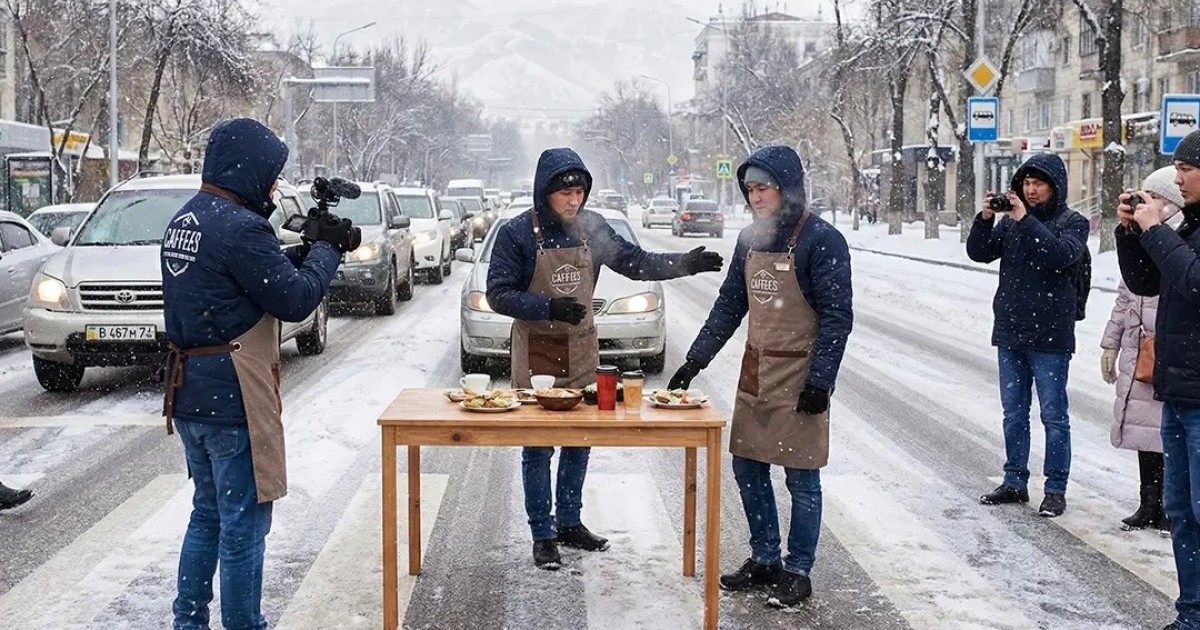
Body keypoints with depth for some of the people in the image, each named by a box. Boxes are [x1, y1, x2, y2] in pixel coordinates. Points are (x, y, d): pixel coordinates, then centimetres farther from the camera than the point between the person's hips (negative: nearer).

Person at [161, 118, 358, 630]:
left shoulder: (184, 220, 10)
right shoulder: (240, 227, -20)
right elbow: (295, 299, -16)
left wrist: (305, 249, 7)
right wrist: (327, 249, -2)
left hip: (189, 393, 9)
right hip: (233, 397, -9)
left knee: (208, 515, 21)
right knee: (243, 524, 1)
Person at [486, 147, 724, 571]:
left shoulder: (591, 227, 1)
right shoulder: (517, 233, -12)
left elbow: (635, 263, 6)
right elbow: (499, 294, -12)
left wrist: (685, 264, -7)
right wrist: (549, 307, -25)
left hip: (581, 353, 4)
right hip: (536, 355, -4)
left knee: (579, 442, 12)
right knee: (538, 446, 1)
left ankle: (570, 522, 27)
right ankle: (542, 534, 11)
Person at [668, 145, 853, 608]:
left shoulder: (821, 240, -13)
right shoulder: (750, 239, 7)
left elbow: (837, 317, -14)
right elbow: (730, 305, 13)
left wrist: (820, 381, -18)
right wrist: (694, 361, 9)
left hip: (798, 378, -7)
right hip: (755, 373, 7)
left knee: (801, 477, 2)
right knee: (748, 469, 12)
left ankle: (798, 572, 13)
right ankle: (764, 560, 25)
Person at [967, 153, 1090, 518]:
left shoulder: (1073, 222, -3)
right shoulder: (1010, 219, 10)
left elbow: (1062, 255, -22)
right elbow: (979, 253, 2)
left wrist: (1026, 221, -24)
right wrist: (985, 219, -13)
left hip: (1050, 336, -5)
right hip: (1010, 333, 5)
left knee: (1054, 415, 0)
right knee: (1014, 412, 13)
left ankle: (1056, 489, 7)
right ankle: (1015, 482, 22)